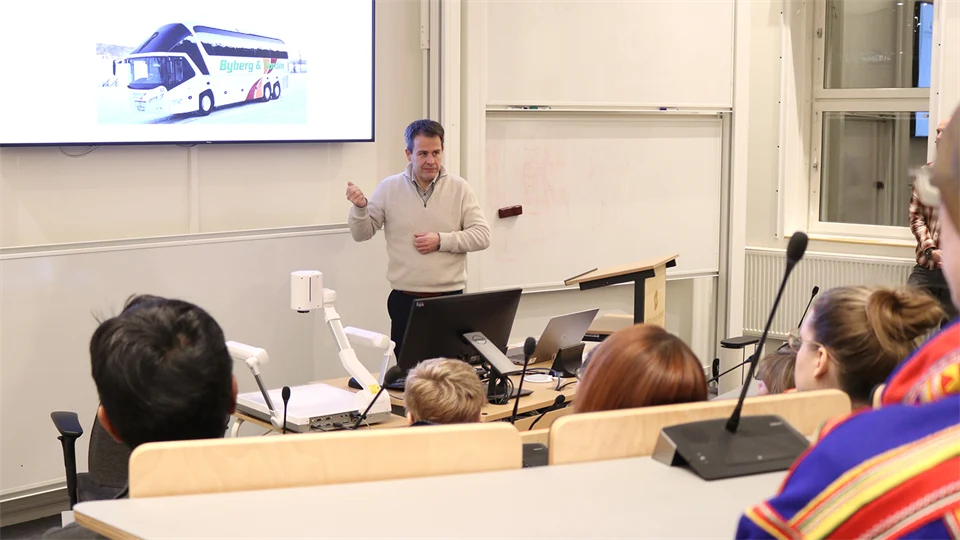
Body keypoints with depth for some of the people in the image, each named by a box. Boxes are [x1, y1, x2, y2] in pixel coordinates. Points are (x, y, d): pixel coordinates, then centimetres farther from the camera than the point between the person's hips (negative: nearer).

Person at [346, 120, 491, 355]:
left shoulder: (459, 188, 2)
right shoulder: (389, 188, 3)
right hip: (405, 299, 0)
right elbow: (362, 234, 5)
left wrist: (441, 241, -13)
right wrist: (360, 207, -15)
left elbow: (482, 235, -1)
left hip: (450, 298, 0)